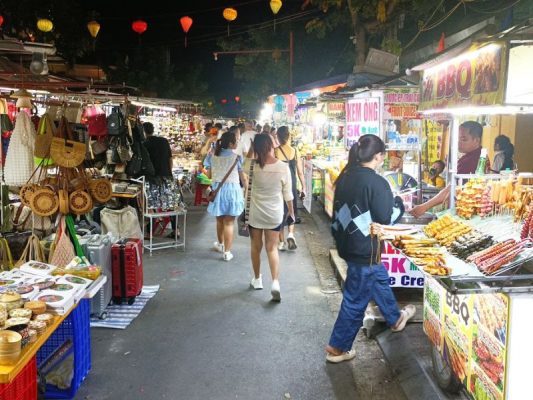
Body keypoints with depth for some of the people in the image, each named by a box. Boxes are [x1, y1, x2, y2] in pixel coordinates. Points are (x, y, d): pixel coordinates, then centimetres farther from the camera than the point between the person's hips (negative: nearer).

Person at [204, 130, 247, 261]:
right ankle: (227, 252, 5)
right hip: (232, 189, -4)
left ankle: (220, 244, 42)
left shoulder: (212, 156, 0)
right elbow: (243, 178, -3)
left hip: (217, 189, 4)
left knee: (220, 219, 21)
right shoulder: (237, 157, -9)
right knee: (229, 222, 1)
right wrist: (246, 190, 12)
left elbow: (209, 175, 7)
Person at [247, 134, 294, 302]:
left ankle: (257, 279, 32)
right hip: (275, 214, 0)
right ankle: (275, 282, -5)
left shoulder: (254, 166, -16)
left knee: (256, 247, 18)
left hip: (256, 213, 0)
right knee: (272, 248, 9)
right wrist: (291, 211, 8)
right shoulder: (283, 167, -13)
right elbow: (287, 193, -3)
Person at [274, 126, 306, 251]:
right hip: (292, 187, 2)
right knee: (292, 211, 20)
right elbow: (300, 172, -1)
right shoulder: (295, 151, -5)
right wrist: (303, 188, 10)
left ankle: (281, 243, 16)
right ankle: (291, 234, -2)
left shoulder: (275, 151, -12)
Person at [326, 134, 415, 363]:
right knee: (355, 300, 6)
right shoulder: (376, 182, -21)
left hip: (346, 243, 9)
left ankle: (395, 319, 51)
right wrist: (399, 204, 3)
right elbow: (386, 219, -16)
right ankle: (337, 348, 18)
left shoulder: (345, 177, 2)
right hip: (364, 249, -9)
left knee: (379, 278, 29)